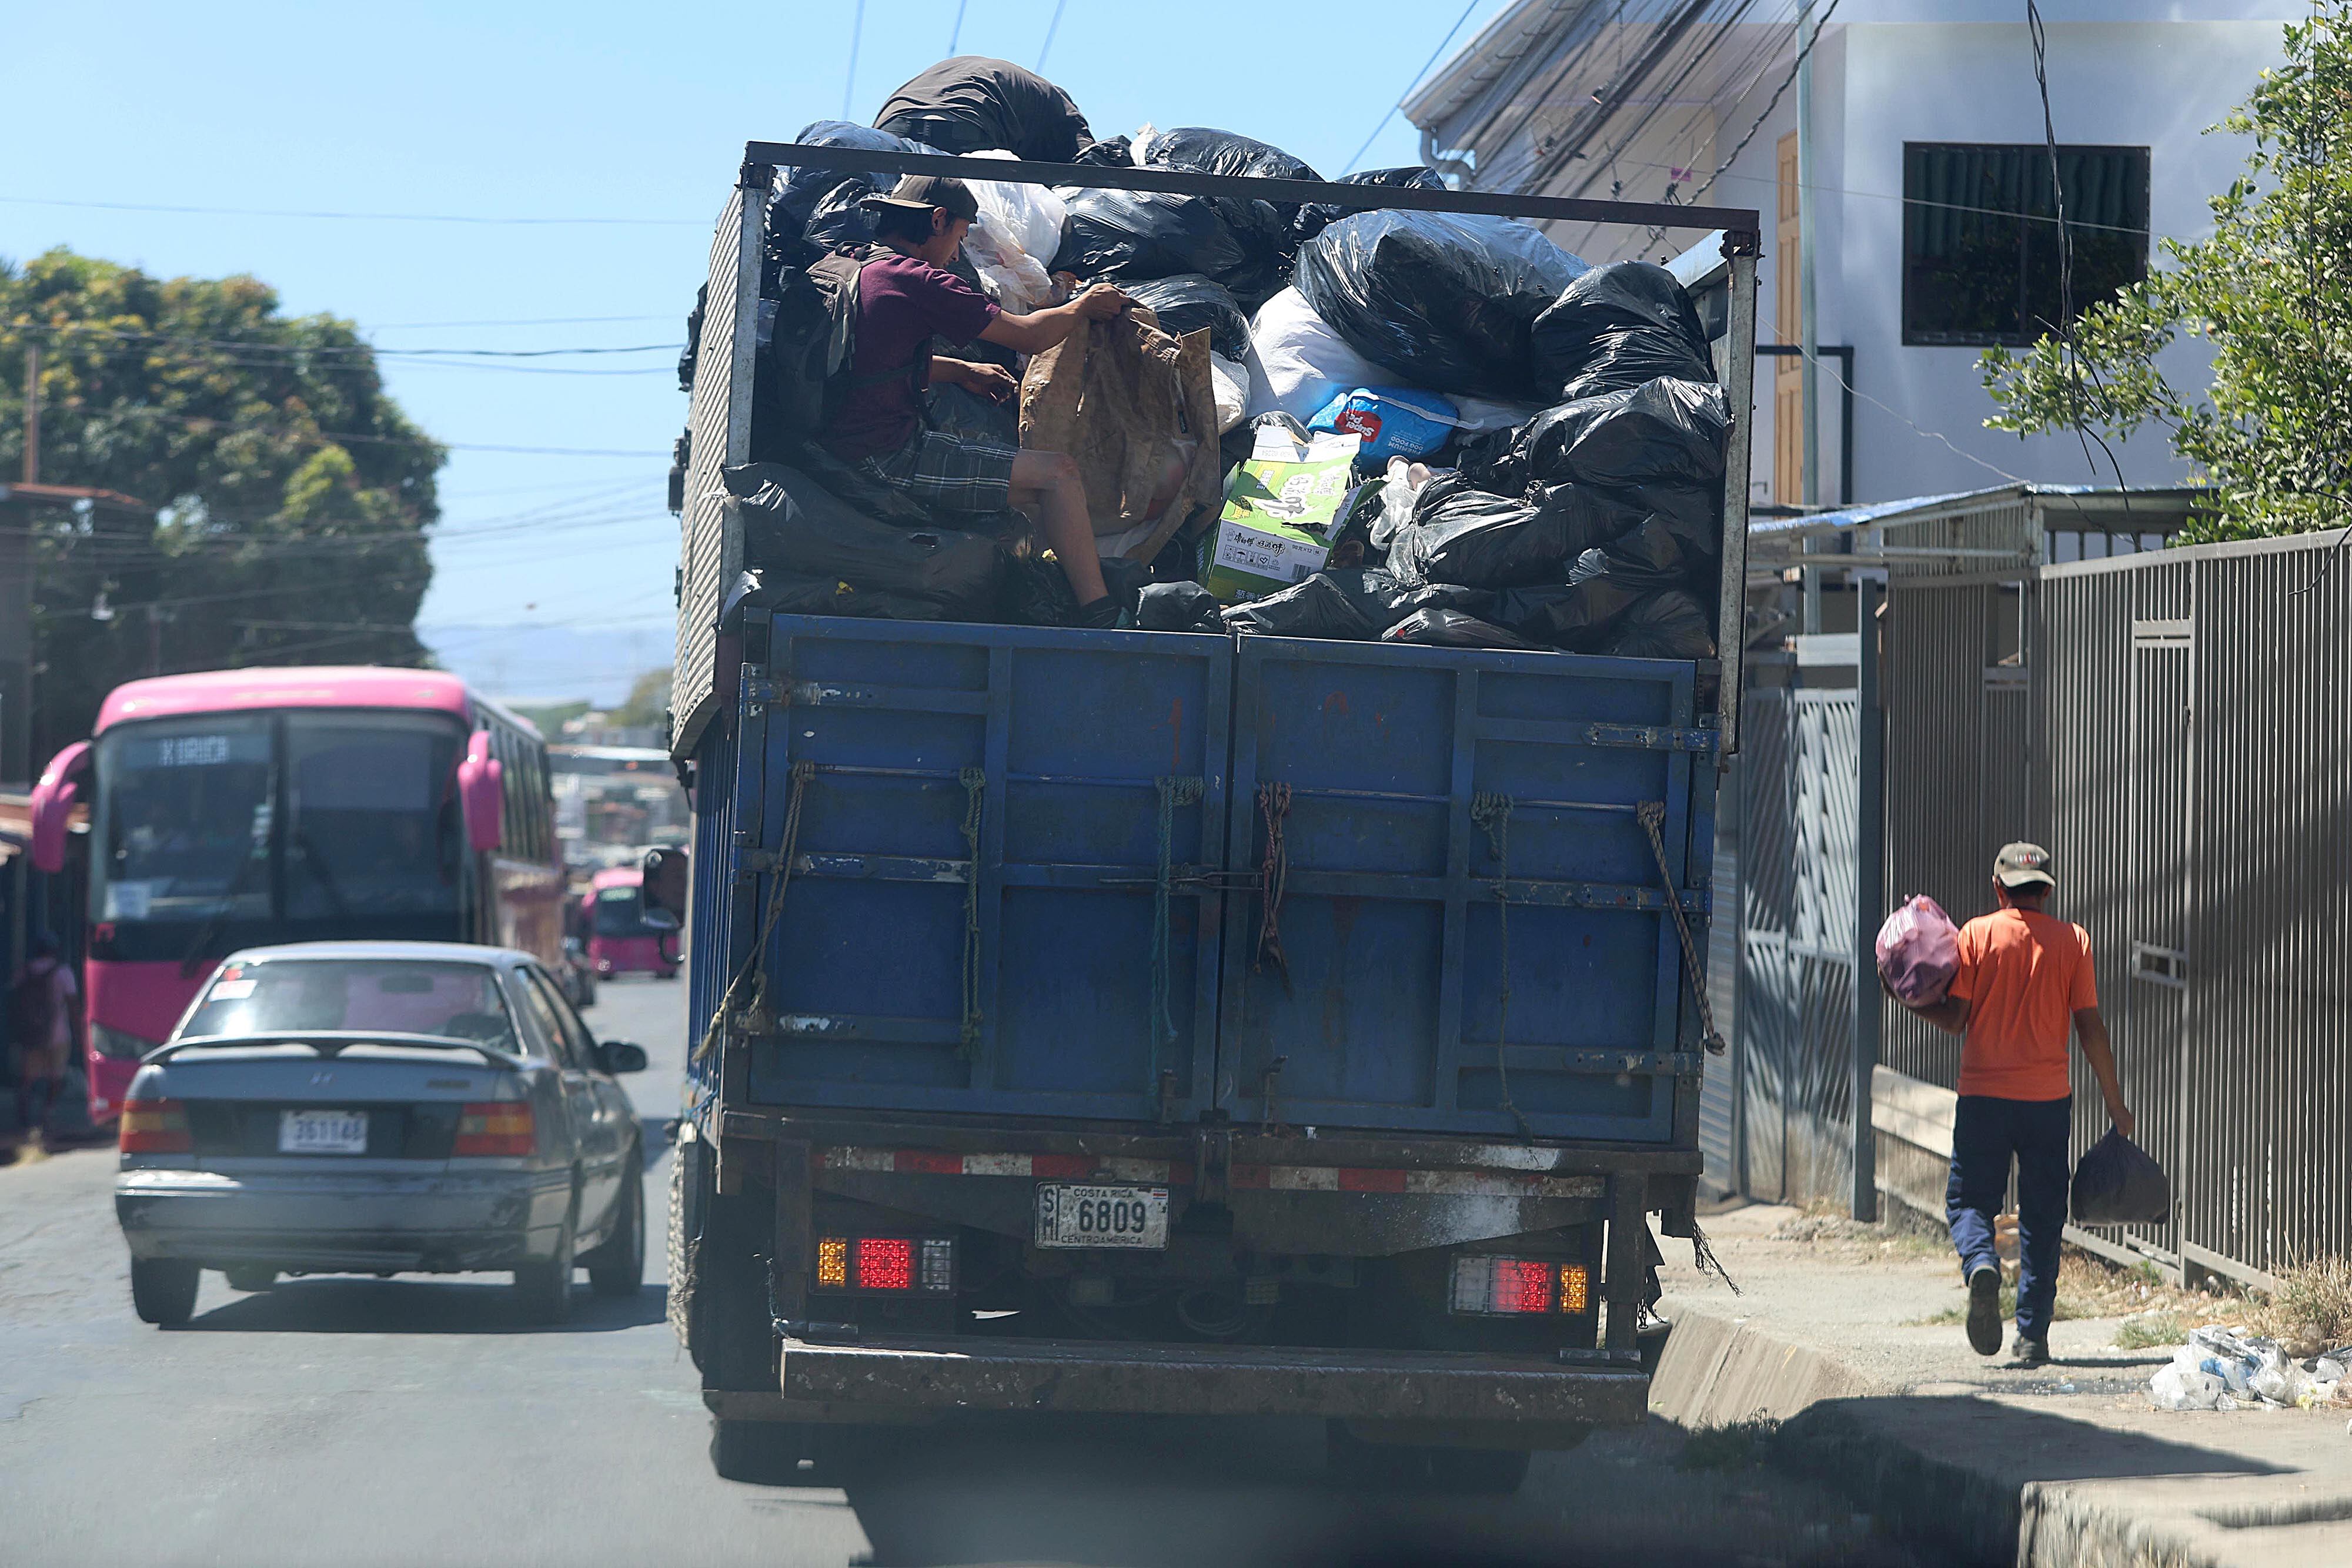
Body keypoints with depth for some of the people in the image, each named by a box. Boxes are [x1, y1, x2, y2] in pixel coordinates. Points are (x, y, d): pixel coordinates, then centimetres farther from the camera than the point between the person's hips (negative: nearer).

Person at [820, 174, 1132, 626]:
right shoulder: (915, 279, -15)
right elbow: (1029, 335, -7)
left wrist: (962, 371, 21)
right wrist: (1084, 307, 11)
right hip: (890, 459, -10)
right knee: (1060, 473, -9)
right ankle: (1101, 618, -9)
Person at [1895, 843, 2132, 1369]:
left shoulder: (1976, 935, -1)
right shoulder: (2073, 941, 2)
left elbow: (1954, 1020, -4)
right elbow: (2090, 1027, 1)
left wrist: (1910, 1002, 14)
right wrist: (2115, 1103, 8)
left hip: (1983, 1093, -1)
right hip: (2049, 1097, 1)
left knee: (1969, 1201, 9)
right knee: (2041, 1217, 9)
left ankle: (1981, 1266, -23)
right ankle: (2033, 1334, 8)